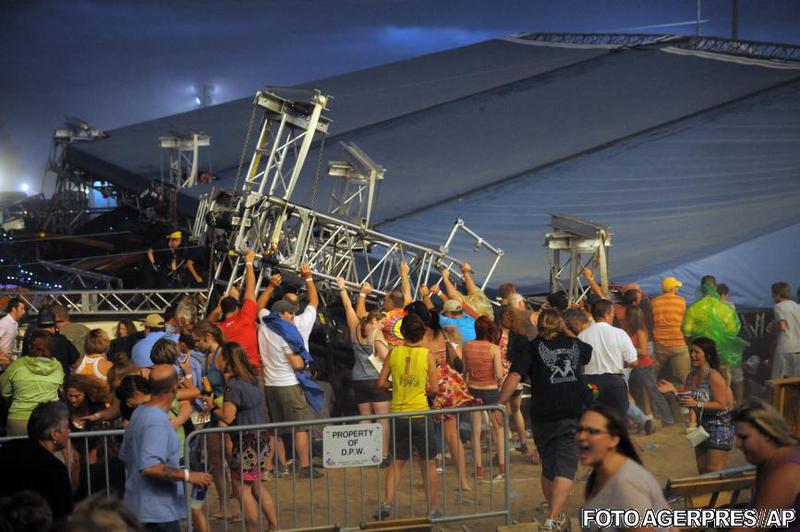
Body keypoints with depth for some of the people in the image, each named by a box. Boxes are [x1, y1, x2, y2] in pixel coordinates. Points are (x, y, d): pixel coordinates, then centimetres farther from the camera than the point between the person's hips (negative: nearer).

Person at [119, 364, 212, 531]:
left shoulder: (140, 412, 8)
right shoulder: (158, 421, -22)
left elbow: (124, 456, 19)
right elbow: (149, 467, -32)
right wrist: (187, 475, -26)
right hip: (158, 512, -10)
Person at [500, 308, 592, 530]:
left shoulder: (532, 348, 5)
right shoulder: (574, 344, 14)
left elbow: (514, 376, -10)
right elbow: (596, 354, 37)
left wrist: (500, 404, -10)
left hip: (543, 415, 0)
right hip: (574, 413, 0)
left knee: (548, 467, 17)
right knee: (565, 467, -7)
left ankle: (556, 513, 32)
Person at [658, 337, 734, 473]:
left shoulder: (713, 376, -18)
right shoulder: (691, 377, 5)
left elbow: (721, 404, -22)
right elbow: (687, 403, 10)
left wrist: (697, 404, -28)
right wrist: (674, 391, -4)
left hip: (719, 427, -8)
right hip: (701, 426, 8)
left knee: (714, 473, -7)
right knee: (702, 471, 14)